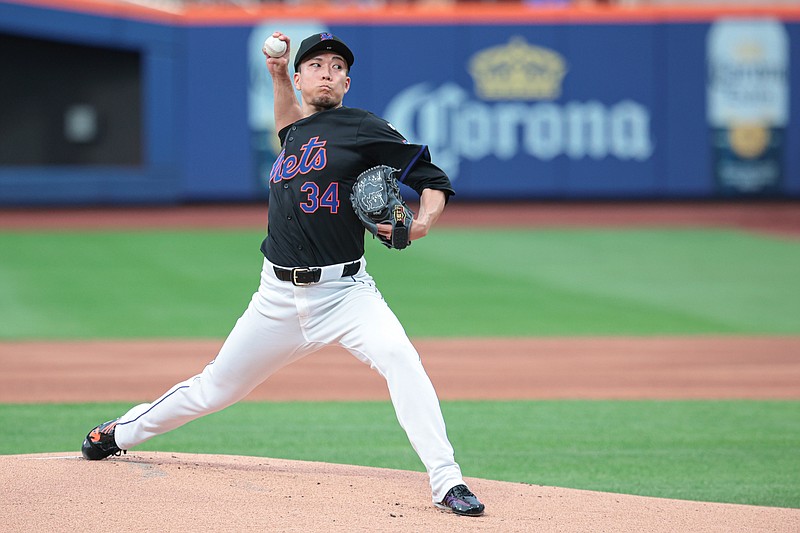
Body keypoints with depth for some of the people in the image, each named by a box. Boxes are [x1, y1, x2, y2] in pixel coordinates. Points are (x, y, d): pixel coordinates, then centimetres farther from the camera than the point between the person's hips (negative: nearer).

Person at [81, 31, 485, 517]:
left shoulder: (364, 128, -4)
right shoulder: (295, 133, 14)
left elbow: (434, 181, -6)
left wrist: (421, 224, -27)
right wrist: (278, 73, 24)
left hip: (344, 290, -5)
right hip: (280, 297, 5)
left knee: (400, 357, -31)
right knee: (216, 388, 14)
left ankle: (446, 481, -32)